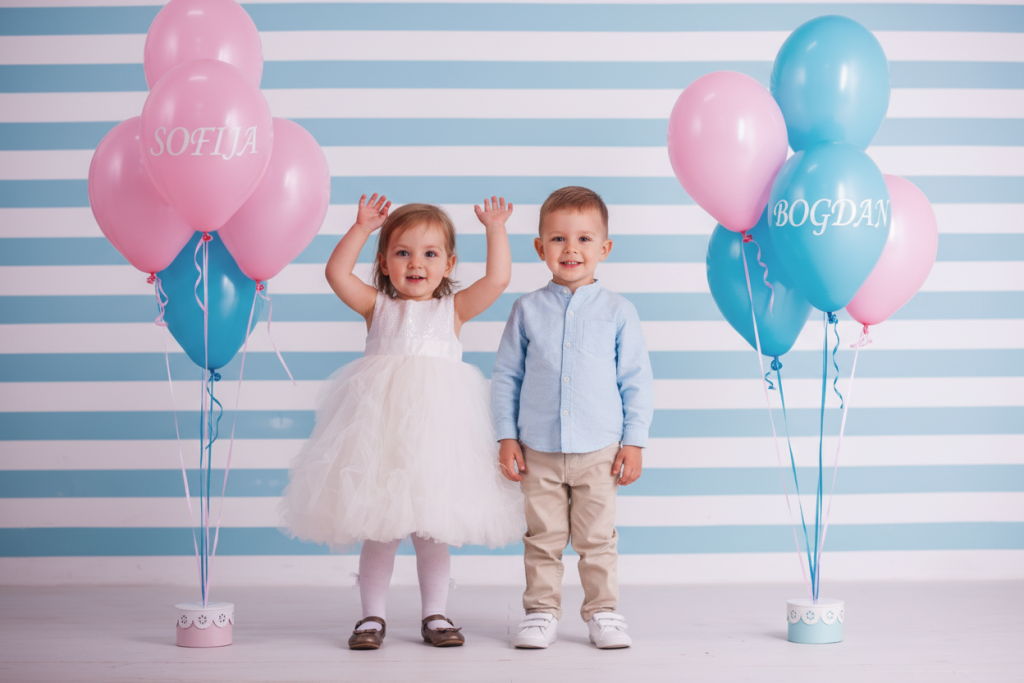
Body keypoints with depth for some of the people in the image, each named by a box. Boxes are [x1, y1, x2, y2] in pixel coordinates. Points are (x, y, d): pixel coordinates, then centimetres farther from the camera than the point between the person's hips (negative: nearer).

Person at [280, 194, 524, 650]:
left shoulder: (452, 309, 11)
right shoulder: (378, 307, 11)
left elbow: (498, 279, 2)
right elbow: (337, 273, 0)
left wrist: (495, 230, 5)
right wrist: (362, 227, -1)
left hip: (436, 428, 0)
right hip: (381, 428, 0)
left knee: (433, 531, 8)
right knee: (378, 531, 4)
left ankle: (435, 616, 19)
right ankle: (372, 617, 14)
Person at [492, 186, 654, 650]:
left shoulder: (618, 312, 1)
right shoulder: (528, 310, 3)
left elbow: (637, 382, 4)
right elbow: (505, 376, 7)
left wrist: (634, 442, -1)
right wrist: (506, 437, 2)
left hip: (599, 452, -1)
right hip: (538, 453, 1)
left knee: (597, 540, 6)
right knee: (542, 539, 7)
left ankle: (602, 612, 18)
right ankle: (541, 611, 18)